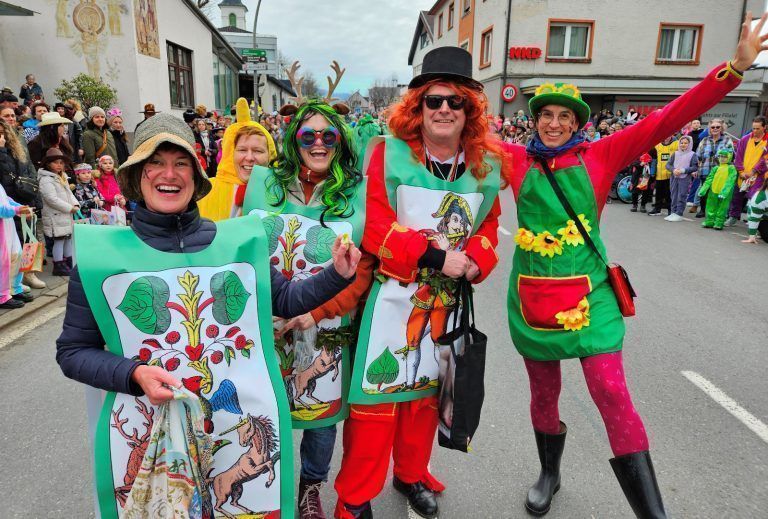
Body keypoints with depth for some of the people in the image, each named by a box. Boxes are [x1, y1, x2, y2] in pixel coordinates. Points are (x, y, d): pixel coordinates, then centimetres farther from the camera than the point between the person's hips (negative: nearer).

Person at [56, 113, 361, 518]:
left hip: (244, 427, 2)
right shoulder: (101, 251, -4)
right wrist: (134, 375, -16)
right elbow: (73, 351, 1)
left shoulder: (238, 238, 0)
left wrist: (337, 275, -4)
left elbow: (284, 301, 10)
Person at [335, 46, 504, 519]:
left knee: (426, 389, 18)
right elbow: (375, 228, -16)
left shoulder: (486, 166, 2)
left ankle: (412, 475, 42)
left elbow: (488, 229, 8)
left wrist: (474, 264, -13)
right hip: (393, 295, -4)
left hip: (447, 299, 5)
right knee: (378, 393, 2)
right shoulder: (389, 155, -12)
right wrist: (435, 255, -23)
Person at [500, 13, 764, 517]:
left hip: (587, 295, -2)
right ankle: (549, 475, 41)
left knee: (613, 395, -8)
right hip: (532, 297, 2)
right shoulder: (517, 159, 2)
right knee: (544, 394, 16)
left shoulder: (600, 155, -2)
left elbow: (664, 120, -8)